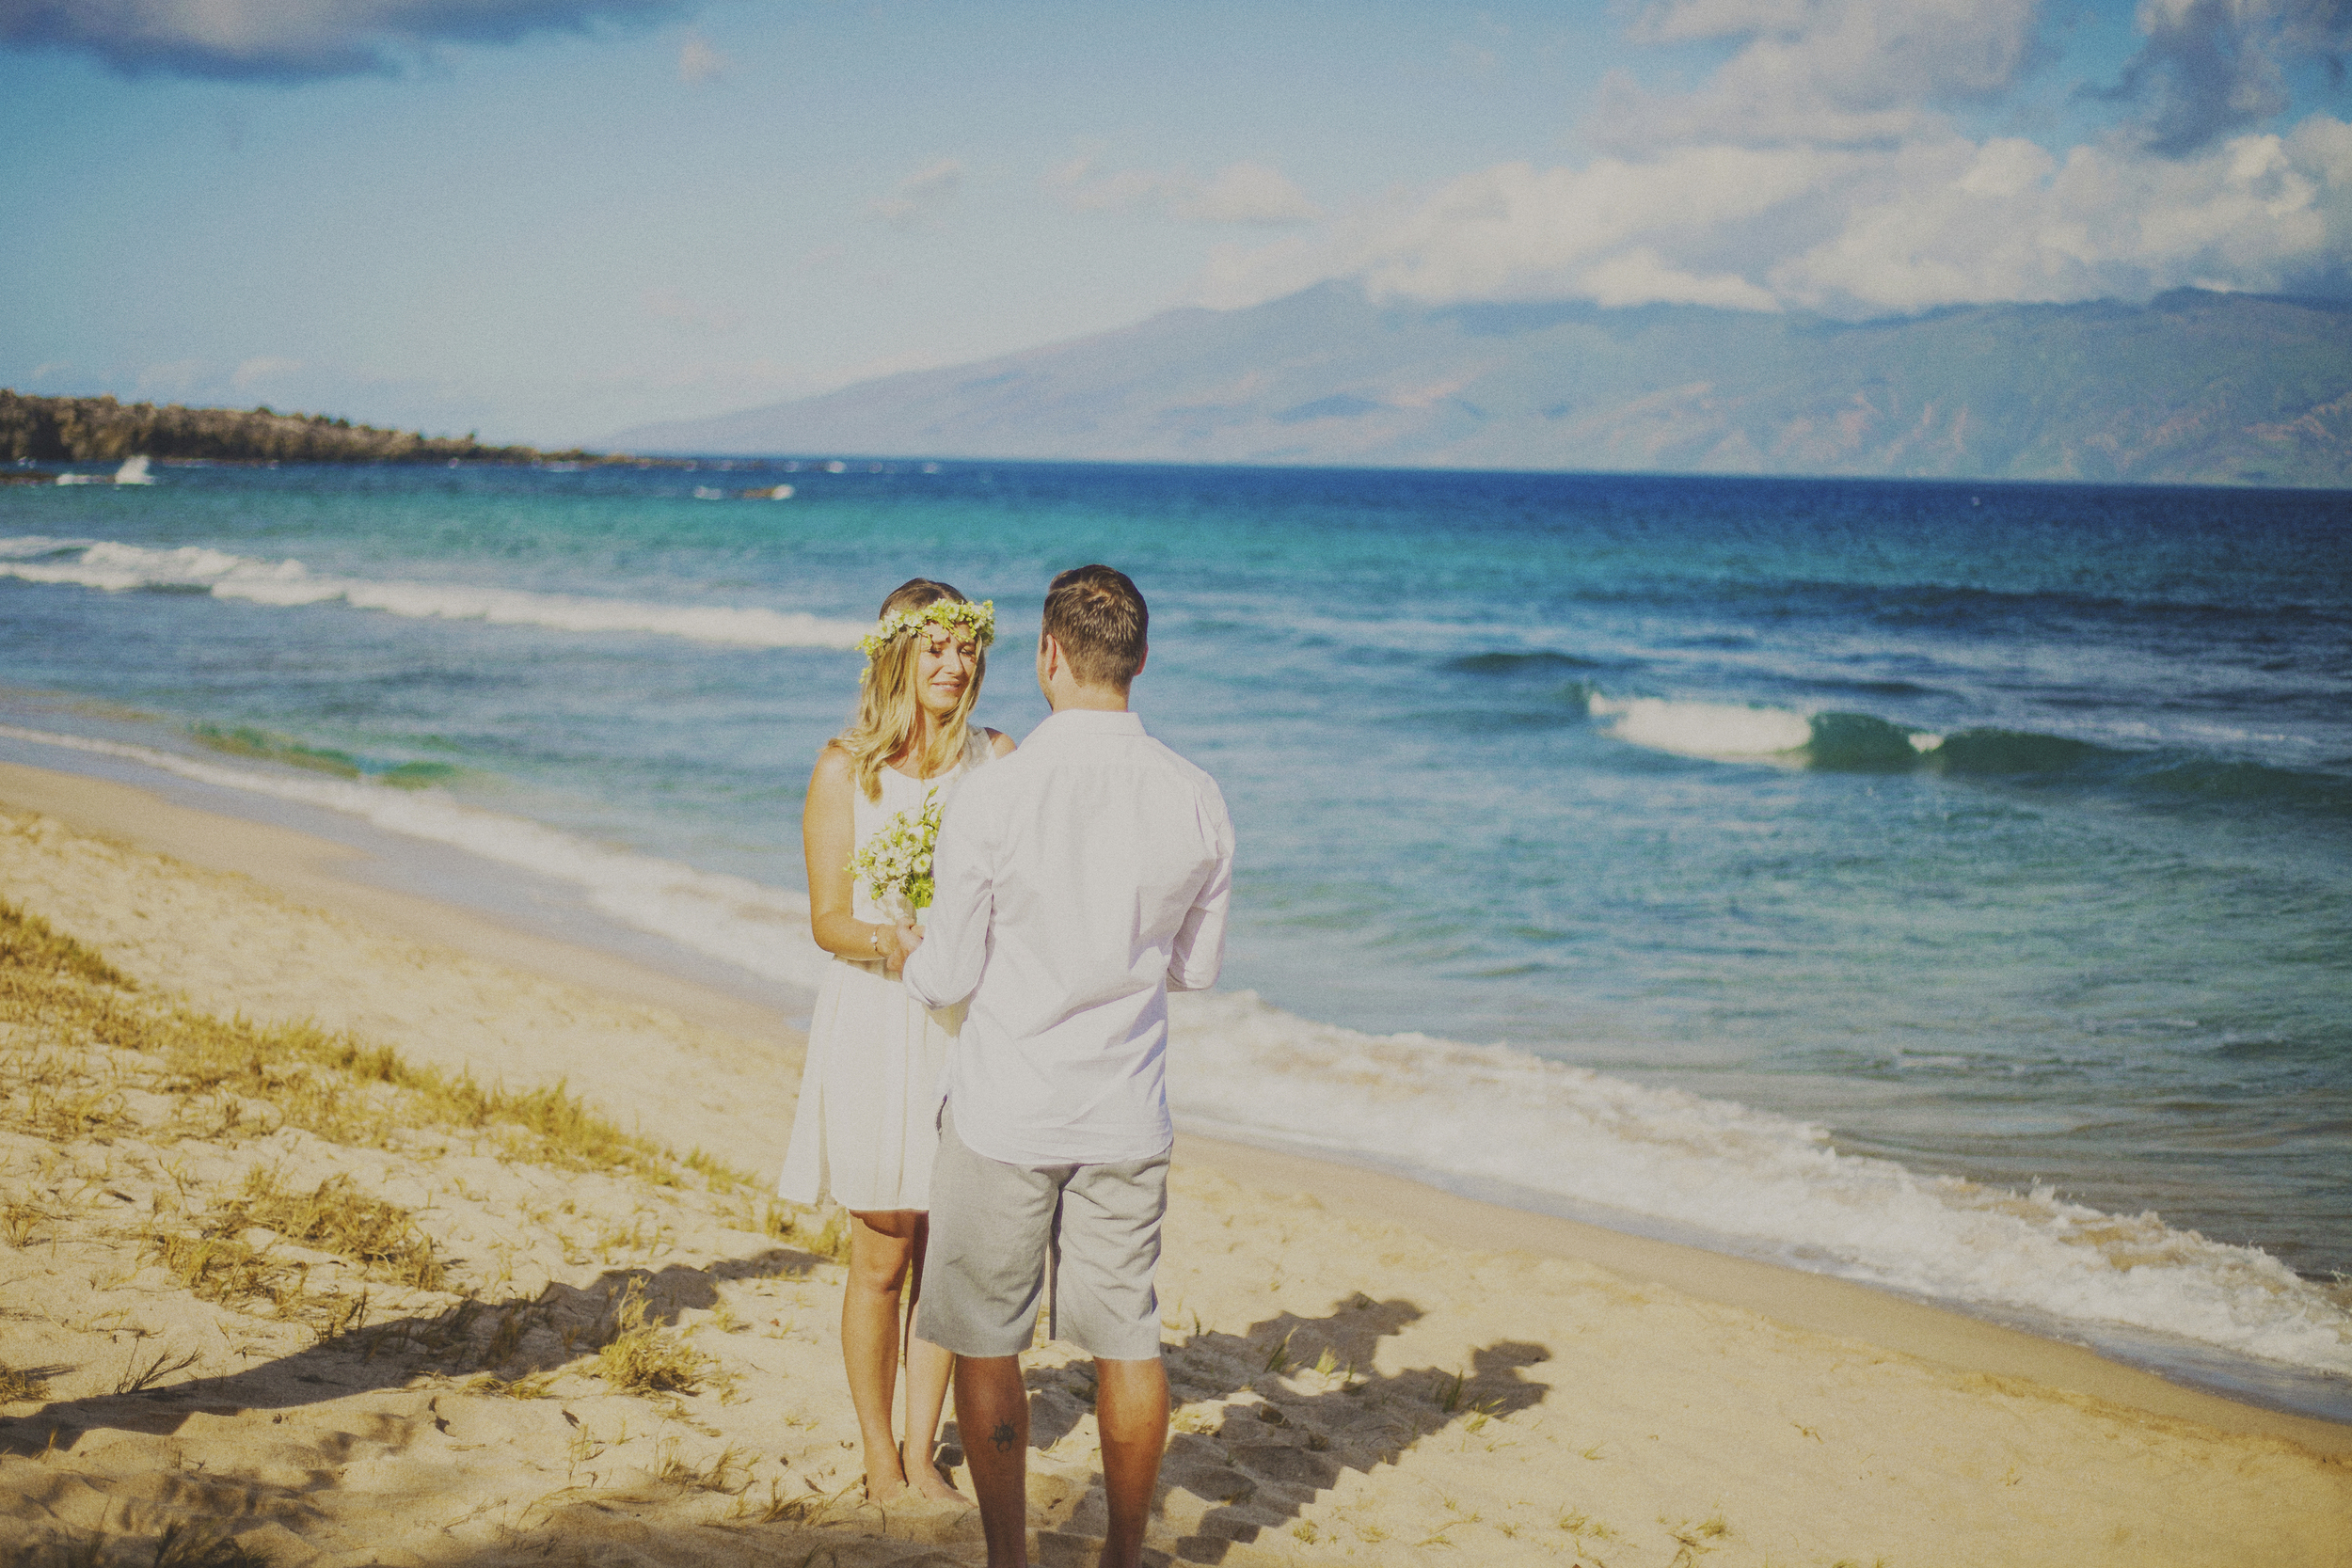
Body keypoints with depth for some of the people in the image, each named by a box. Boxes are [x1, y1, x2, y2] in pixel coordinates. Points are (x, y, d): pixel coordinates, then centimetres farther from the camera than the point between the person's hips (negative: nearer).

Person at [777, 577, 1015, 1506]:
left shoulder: (996, 759, 4)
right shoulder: (846, 767, -3)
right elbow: (829, 921, -5)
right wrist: (897, 943, -24)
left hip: (966, 1023, 2)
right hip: (875, 1021, -2)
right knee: (882, 1256, 5)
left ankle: (922, 1455, 20)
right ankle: (879, 1459, 20)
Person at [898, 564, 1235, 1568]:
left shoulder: (987, 800, -15)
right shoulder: (1197, 802, -5)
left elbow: (947, 980, -6)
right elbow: (1198, 969, 7)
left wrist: (911, 952, 17)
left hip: (1005, 1109, -3)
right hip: (1128, 1111, 3)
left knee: (986, 1342, 11)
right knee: (1128, 1339, 13)